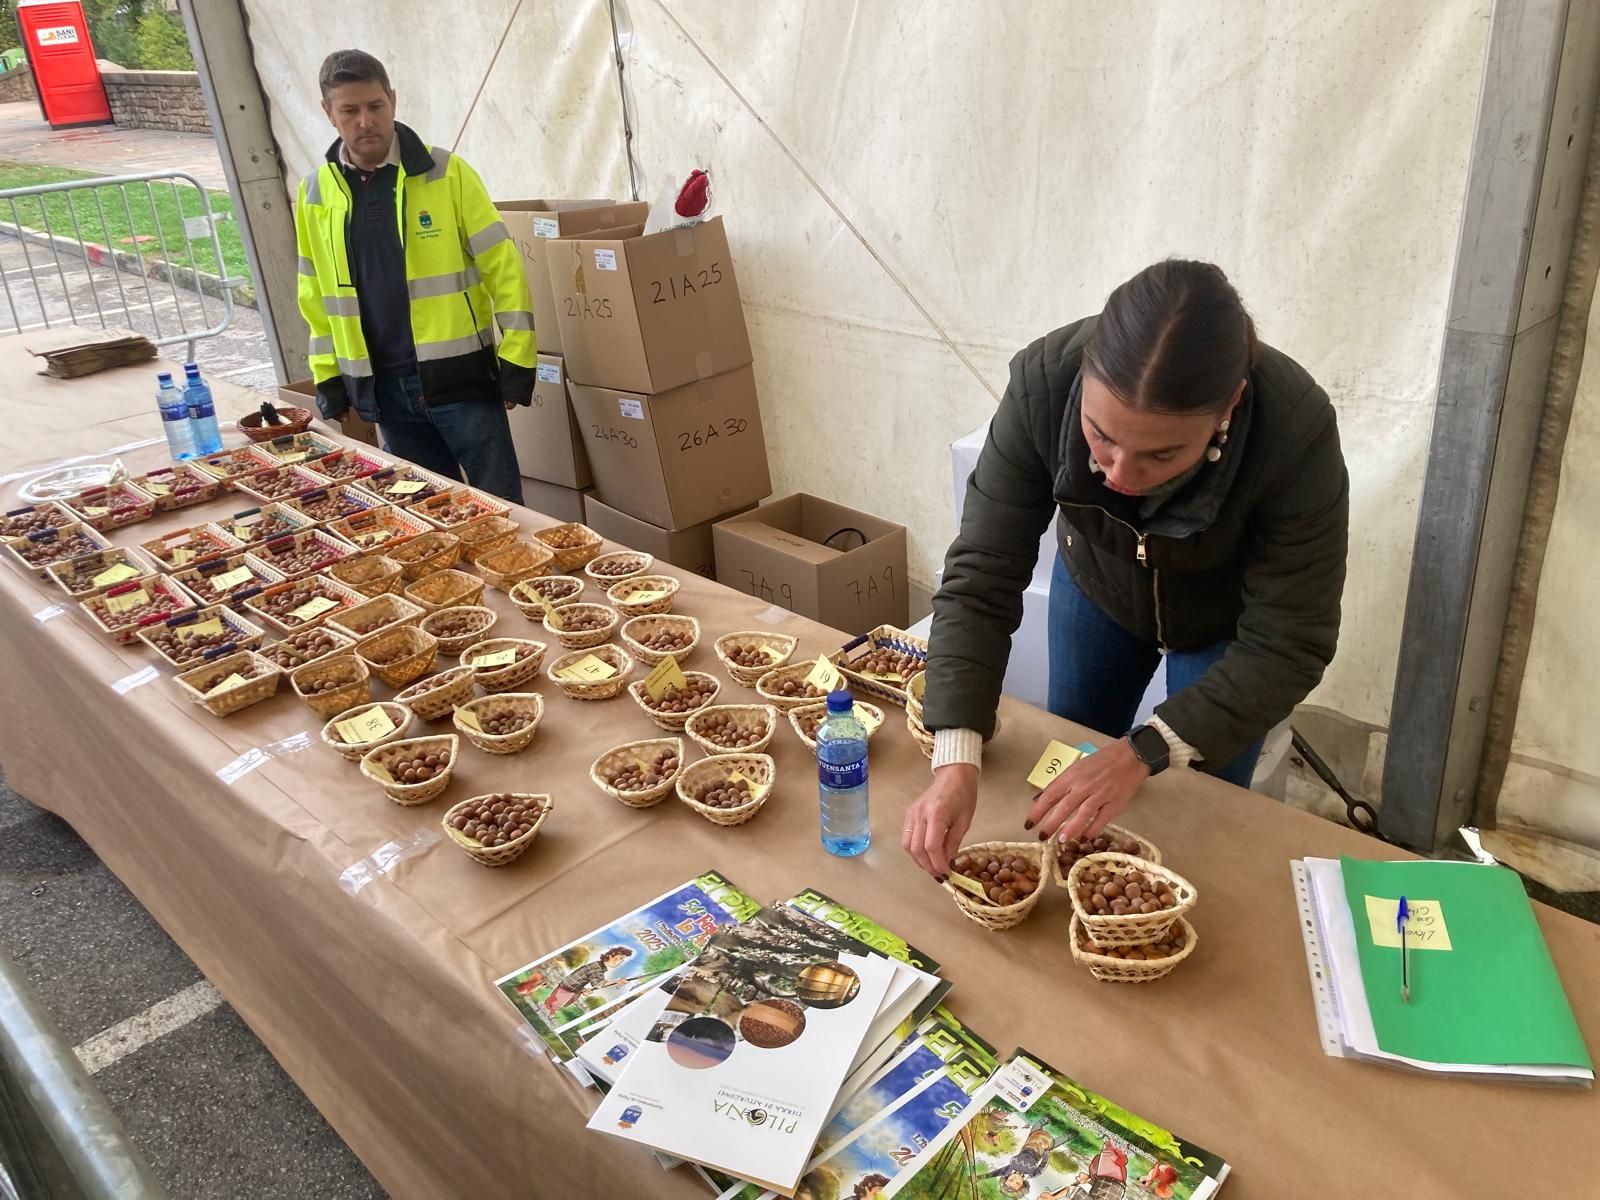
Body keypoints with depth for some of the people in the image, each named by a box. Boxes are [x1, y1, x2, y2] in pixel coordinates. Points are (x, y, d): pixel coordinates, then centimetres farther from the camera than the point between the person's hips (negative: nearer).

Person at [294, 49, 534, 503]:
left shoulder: (446, 173, -5)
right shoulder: (315, 193, 6)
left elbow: (502, 266, -6)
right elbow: (315, 293, 14)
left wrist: (516, 361, -10)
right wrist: (327, 377, 10)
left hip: (459, 375, -3)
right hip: (382, 386, 4)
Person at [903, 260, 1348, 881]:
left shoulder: (1297, 432, -40)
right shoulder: (1043, 381, -37)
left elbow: (1288, 649, -32)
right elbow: (981, 579, -33)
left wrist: (1142, 753, -43)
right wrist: (957, 760, -43)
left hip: (1227, 623, -2)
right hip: (1095, 589, 2)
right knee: (1064, 811, 20)